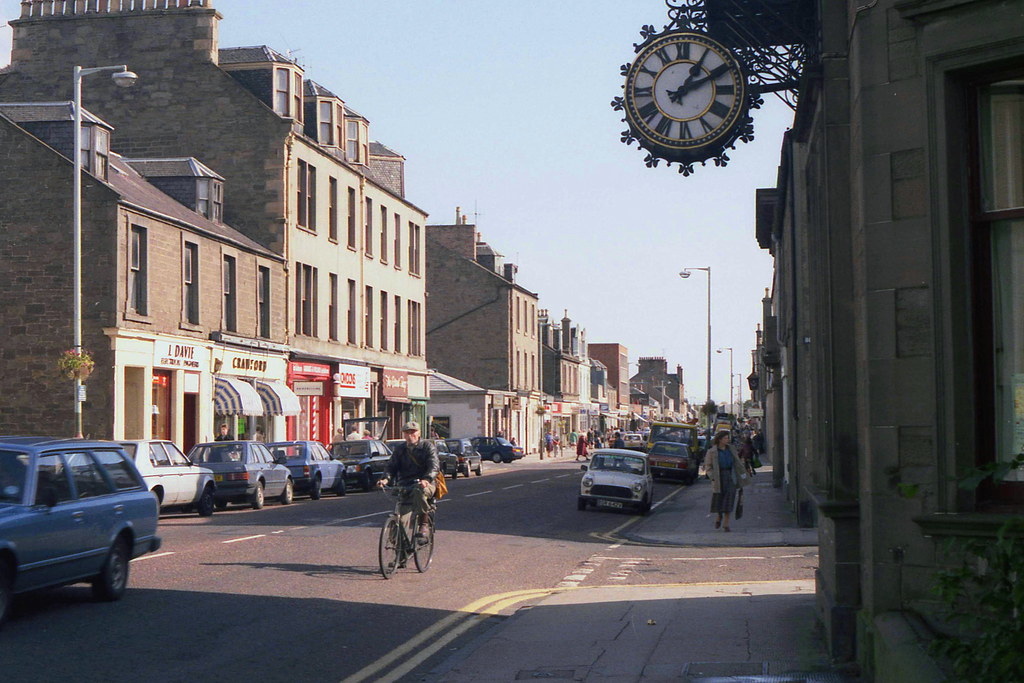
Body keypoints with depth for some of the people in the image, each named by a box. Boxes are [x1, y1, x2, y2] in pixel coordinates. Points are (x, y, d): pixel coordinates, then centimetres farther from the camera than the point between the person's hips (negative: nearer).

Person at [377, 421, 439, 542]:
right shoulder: (400, 449, 16)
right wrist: (386, 479, -15)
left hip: (425, 483, -4)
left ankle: (423, 525, -31)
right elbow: (391, 466, 8)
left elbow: (434, 465, -10)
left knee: (419, 491, -40)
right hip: (404, 485, 4)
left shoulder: (427, 446, 4)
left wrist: (427, 479, -31)